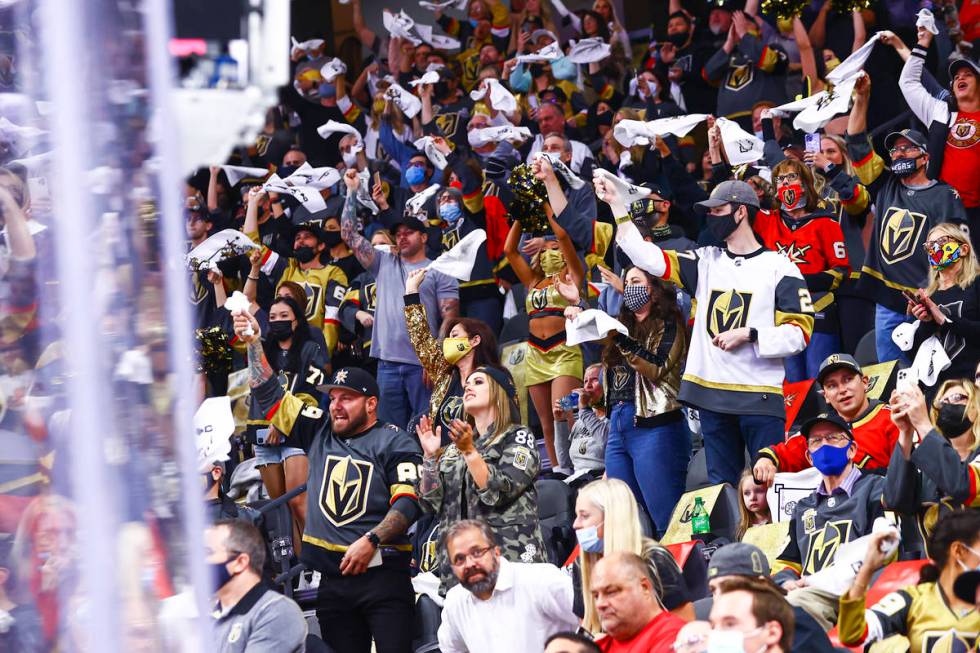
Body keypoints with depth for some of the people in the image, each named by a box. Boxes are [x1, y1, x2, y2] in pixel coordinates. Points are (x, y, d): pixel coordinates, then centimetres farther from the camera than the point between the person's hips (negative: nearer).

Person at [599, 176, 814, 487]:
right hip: (711, 391, 5)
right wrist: (616, 204, 4)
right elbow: (648, 257, 7)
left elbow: (799, 332, -7)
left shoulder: (778, 268, -2)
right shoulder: (706, 261, 14)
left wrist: (748, 335, -16)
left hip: (761, 396, -5)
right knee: (721, 482, 9)